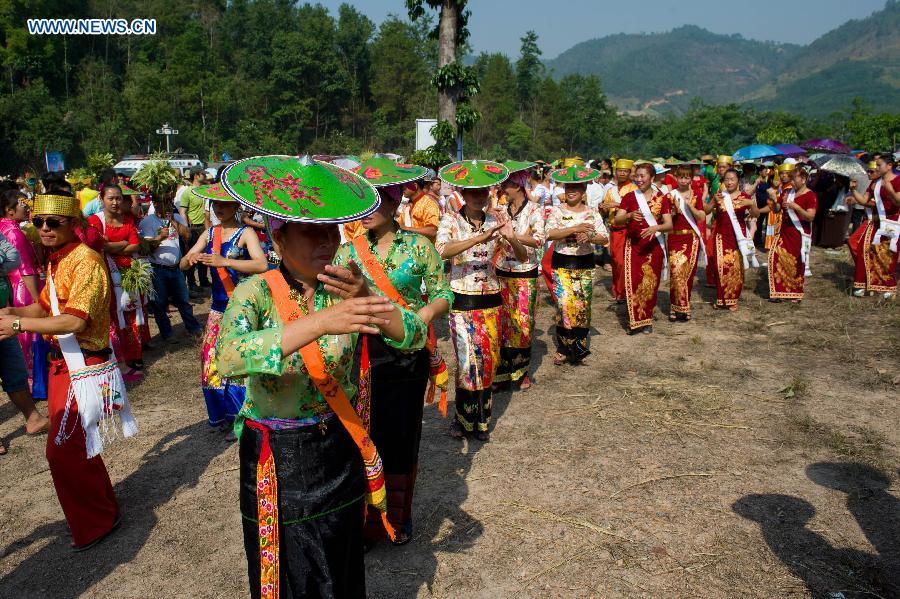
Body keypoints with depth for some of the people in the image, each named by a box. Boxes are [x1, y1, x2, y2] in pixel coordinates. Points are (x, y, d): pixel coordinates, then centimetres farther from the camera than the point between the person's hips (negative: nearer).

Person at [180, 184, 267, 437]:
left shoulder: (245, 233, -9)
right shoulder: (210, 233, 9)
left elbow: (262, 265, -25)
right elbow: (182, 265, 8)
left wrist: (224, 261, -33)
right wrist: (190, 258, -16)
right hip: (218, 307, 6)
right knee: (213, 360, 8)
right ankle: (223, 415, 24)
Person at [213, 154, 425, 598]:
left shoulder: (347, 286, -7)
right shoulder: (256, 293, -16)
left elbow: (414, 337, -14)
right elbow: (230, 358, -36)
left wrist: (366, 298, -32)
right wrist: (320, 322, -45)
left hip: (339, 451, 3)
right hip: (276, 459, -3)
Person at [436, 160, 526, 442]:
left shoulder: (495, 222, 4)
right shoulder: (451, 220, -5)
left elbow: (522, 256, -1)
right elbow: (441, 251, -25)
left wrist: (512, 239, -23)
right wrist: (479, 238, -34)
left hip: (490, 301, 4)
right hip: (462, 301, -4)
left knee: (488, 361, 9)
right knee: (468, 362, -6)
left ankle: (479, 420, 26)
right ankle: (464, 418, 16)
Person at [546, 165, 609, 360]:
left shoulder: (592, 213, 4)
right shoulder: (557, 211, -2)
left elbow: (605, 239, -3)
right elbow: (550, 234, -17)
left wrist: (590, 237, -23)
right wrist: (575, 229, -24)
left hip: (585, 265, 2)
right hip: (562, 265, -2)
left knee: (582, 306, 3)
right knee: (565, 305, -11)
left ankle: (578, 348, 19)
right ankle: (564, 348, 4)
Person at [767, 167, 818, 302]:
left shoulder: (810, 196, -7)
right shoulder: (787, 193, 8)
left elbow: (810, 217, -16)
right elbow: (776, 210, 11)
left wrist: (796, 207, -30)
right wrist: (774, 201, -9)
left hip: (800, 235, -4)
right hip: (784, 233, 5)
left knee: (796, 265, 2)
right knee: (776, 257, -7)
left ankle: (796, 294, 17)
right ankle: (779, 291, 1)